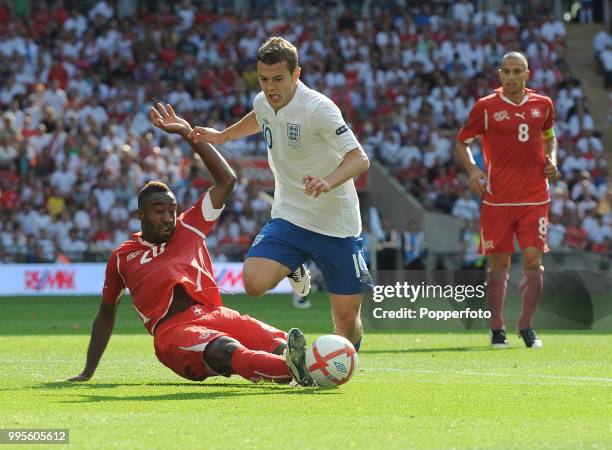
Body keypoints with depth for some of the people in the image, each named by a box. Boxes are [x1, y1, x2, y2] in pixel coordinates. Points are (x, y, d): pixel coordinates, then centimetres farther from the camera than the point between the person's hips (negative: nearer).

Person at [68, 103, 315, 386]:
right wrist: (88, 372, 28)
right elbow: (106, 313, 31)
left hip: (213, 315, 5)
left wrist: (189, 134, 15)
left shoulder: (189, 228, 24)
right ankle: (290, 367, -68)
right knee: (227, 349, -39)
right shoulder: (122, 257, 21)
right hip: (171, 330, -5)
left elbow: (226, 180, 21)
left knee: (276, 341, -30)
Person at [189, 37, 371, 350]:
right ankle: (294, 270, 14)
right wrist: (222, 135, 27)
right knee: (255, 283, -21)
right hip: (288, 217, 4)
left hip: (336, 224, -4)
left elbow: (359, 159, -28)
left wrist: (328, 182, -45)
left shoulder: (318, 108, -21)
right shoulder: (263, 102, 0)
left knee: (346, 318, -3)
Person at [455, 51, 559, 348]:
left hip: (535, 198, 2)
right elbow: (462, 142, 6)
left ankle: (527, 326, 8)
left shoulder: (542, 105, 7)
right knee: (499, 263, 2)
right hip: (498, 198, -2)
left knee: (533, 260, -5)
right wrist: (472, 170, -11)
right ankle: (497, 329, 12)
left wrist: (551, 159, 4)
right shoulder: (486, 107, -2)